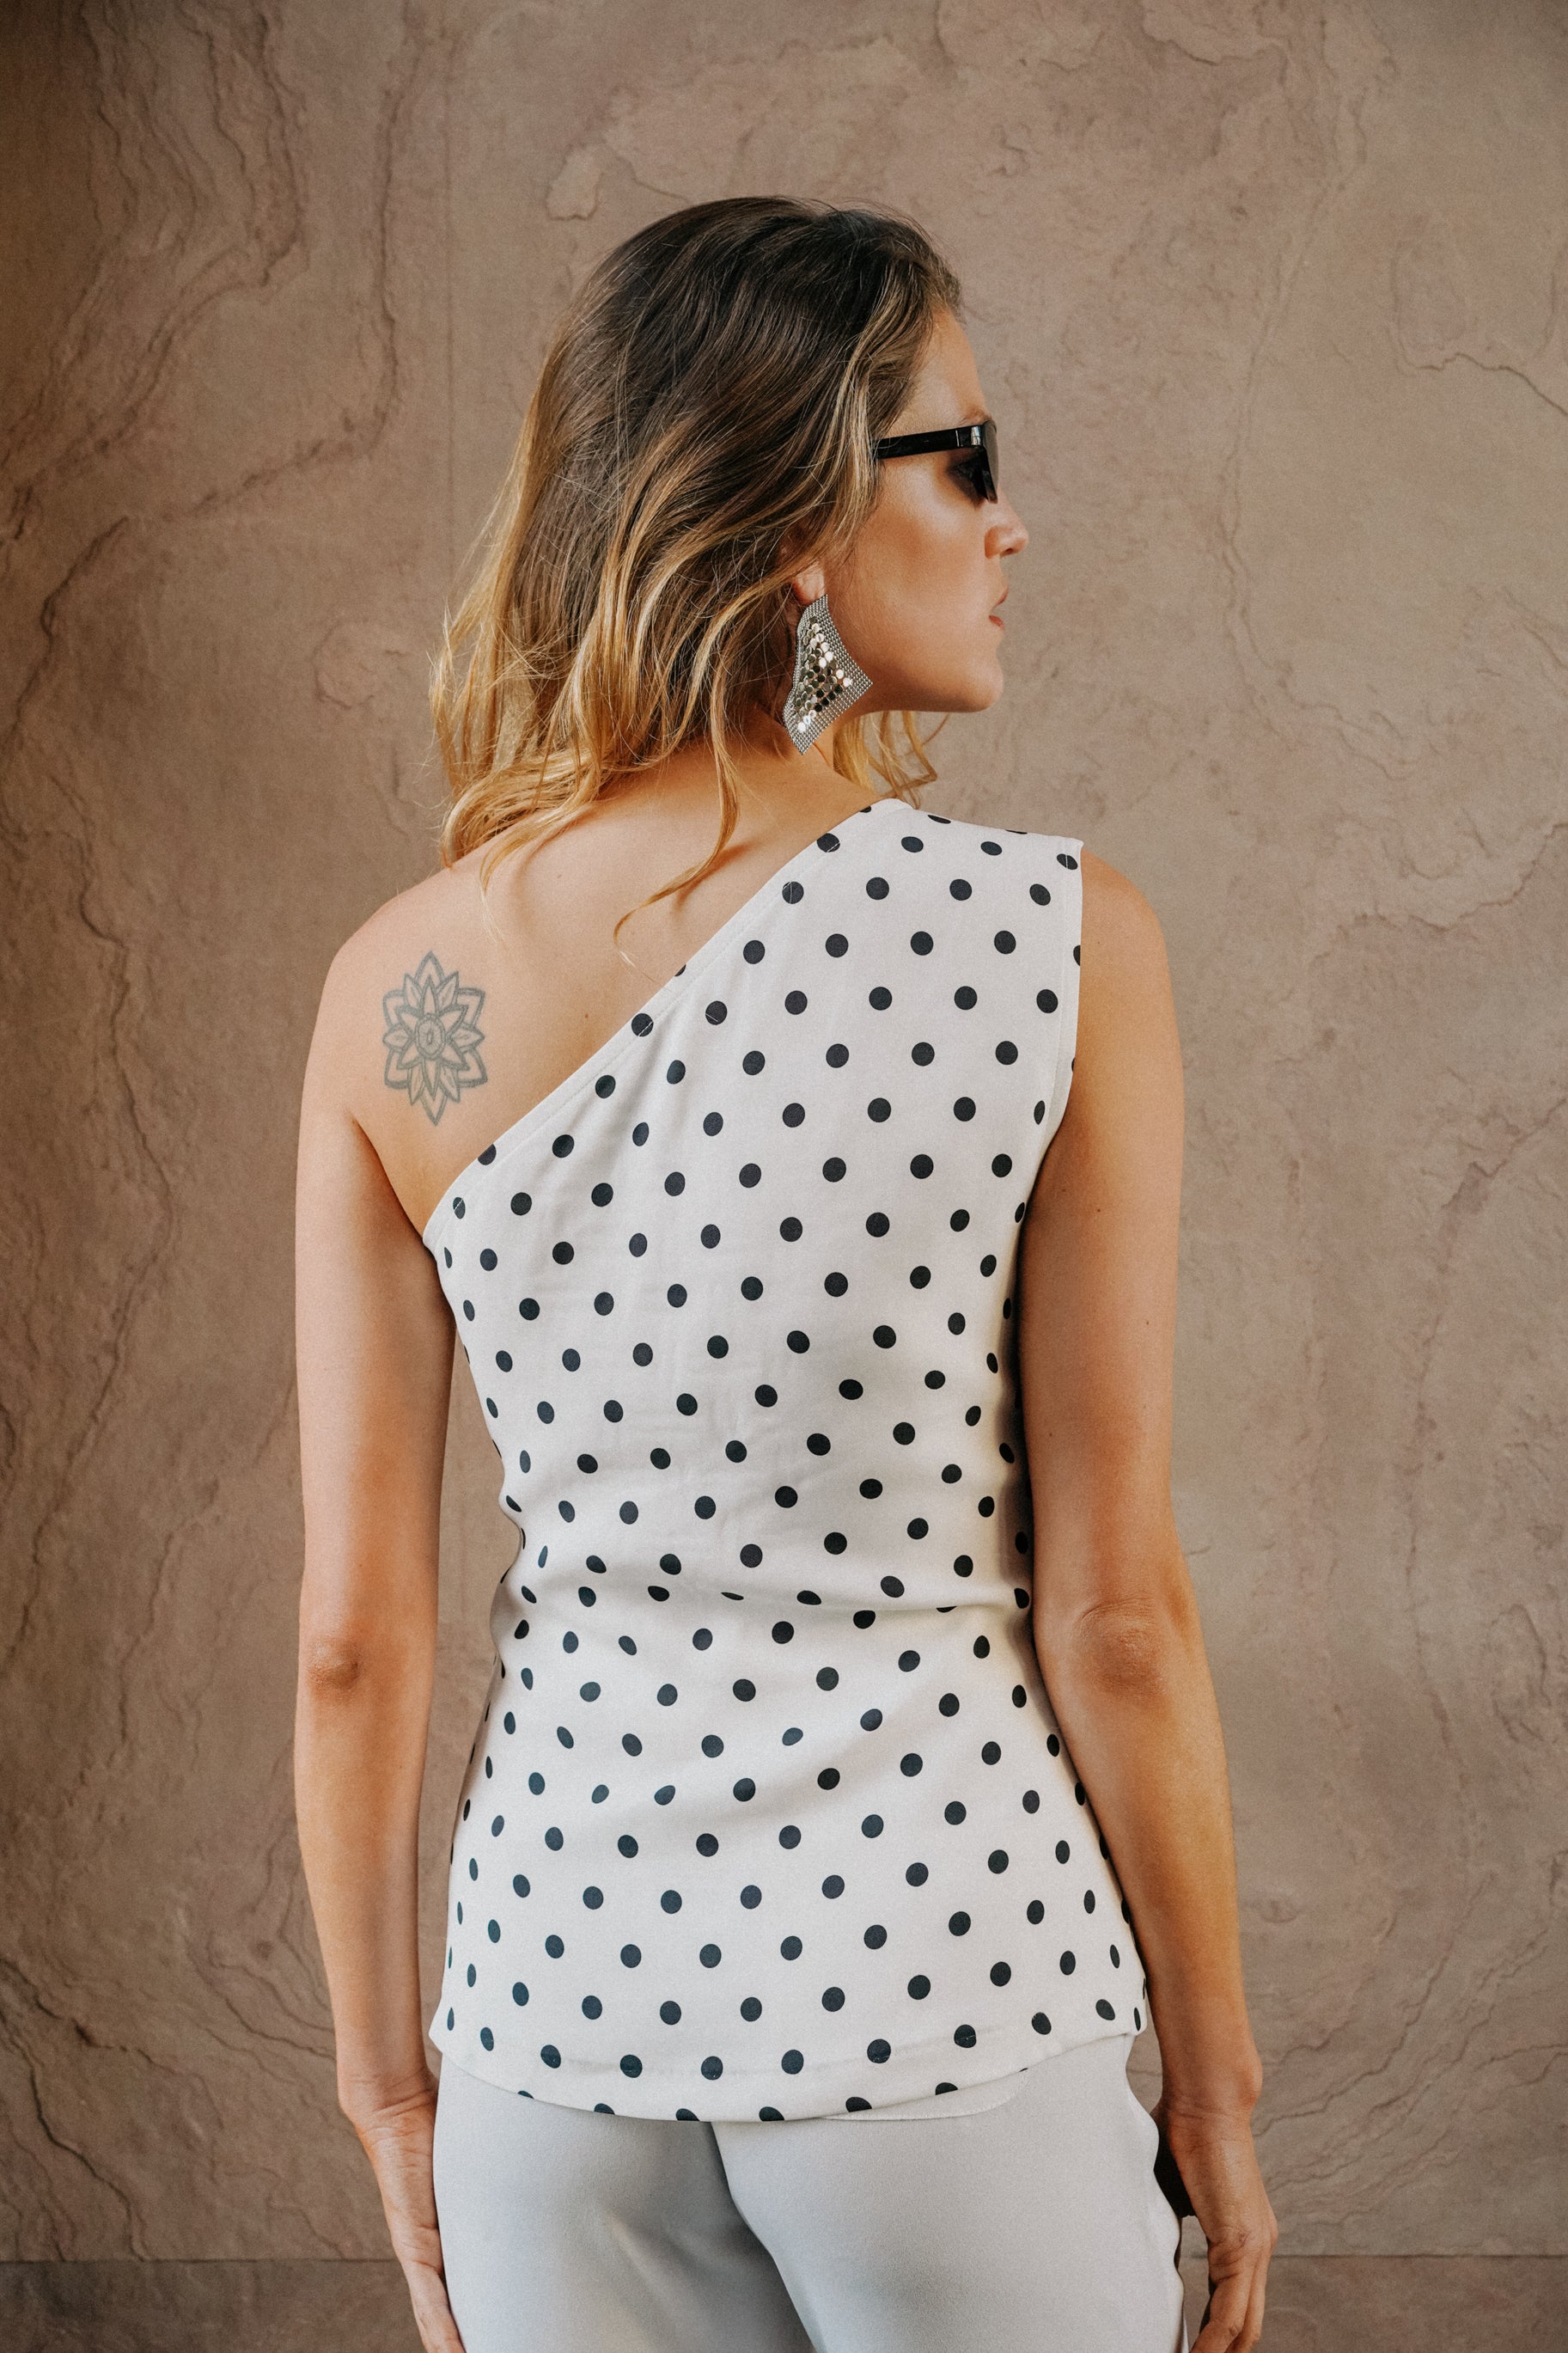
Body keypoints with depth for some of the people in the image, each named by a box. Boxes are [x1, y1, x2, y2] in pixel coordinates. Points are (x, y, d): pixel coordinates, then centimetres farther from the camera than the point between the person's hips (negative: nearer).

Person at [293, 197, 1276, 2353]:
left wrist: (389, 2085, 12)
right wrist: (1217, 2083, 3)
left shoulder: (395, 988, -6)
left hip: (565, 1985, 3)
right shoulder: (1058, 942, -15)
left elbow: (355, 1640, -2)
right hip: (952, 1985, -2)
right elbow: (1115, 1616, -11)